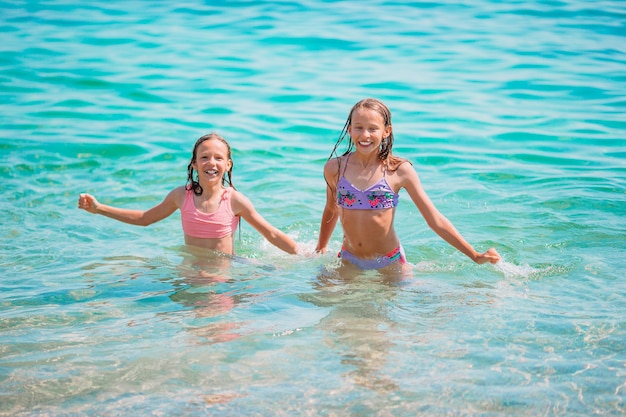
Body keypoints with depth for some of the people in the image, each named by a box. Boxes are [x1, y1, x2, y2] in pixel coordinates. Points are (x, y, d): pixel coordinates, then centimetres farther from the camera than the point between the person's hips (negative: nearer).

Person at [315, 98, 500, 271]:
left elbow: (435, 220, -8)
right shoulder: (335, 168, -6)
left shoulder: (399, 170, -11)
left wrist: (475, 256, -9)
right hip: (349, 261, 2)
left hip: (389, 262, -2)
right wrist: (320, 250, 25)